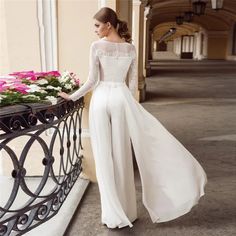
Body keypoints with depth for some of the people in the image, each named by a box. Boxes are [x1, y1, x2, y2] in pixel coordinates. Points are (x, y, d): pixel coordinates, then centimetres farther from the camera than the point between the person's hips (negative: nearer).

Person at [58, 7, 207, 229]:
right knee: (121, 155, 10)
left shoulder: (97, 46, -5)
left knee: (104, 156, 4)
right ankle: (125, 210, 20)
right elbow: (132, 82, 7)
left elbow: (92, 80, -7)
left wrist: (72, 96, 6)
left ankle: (113, 213, 12)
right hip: (122, 99, 3)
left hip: (101, 100, -3)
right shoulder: (130, 48, 6)